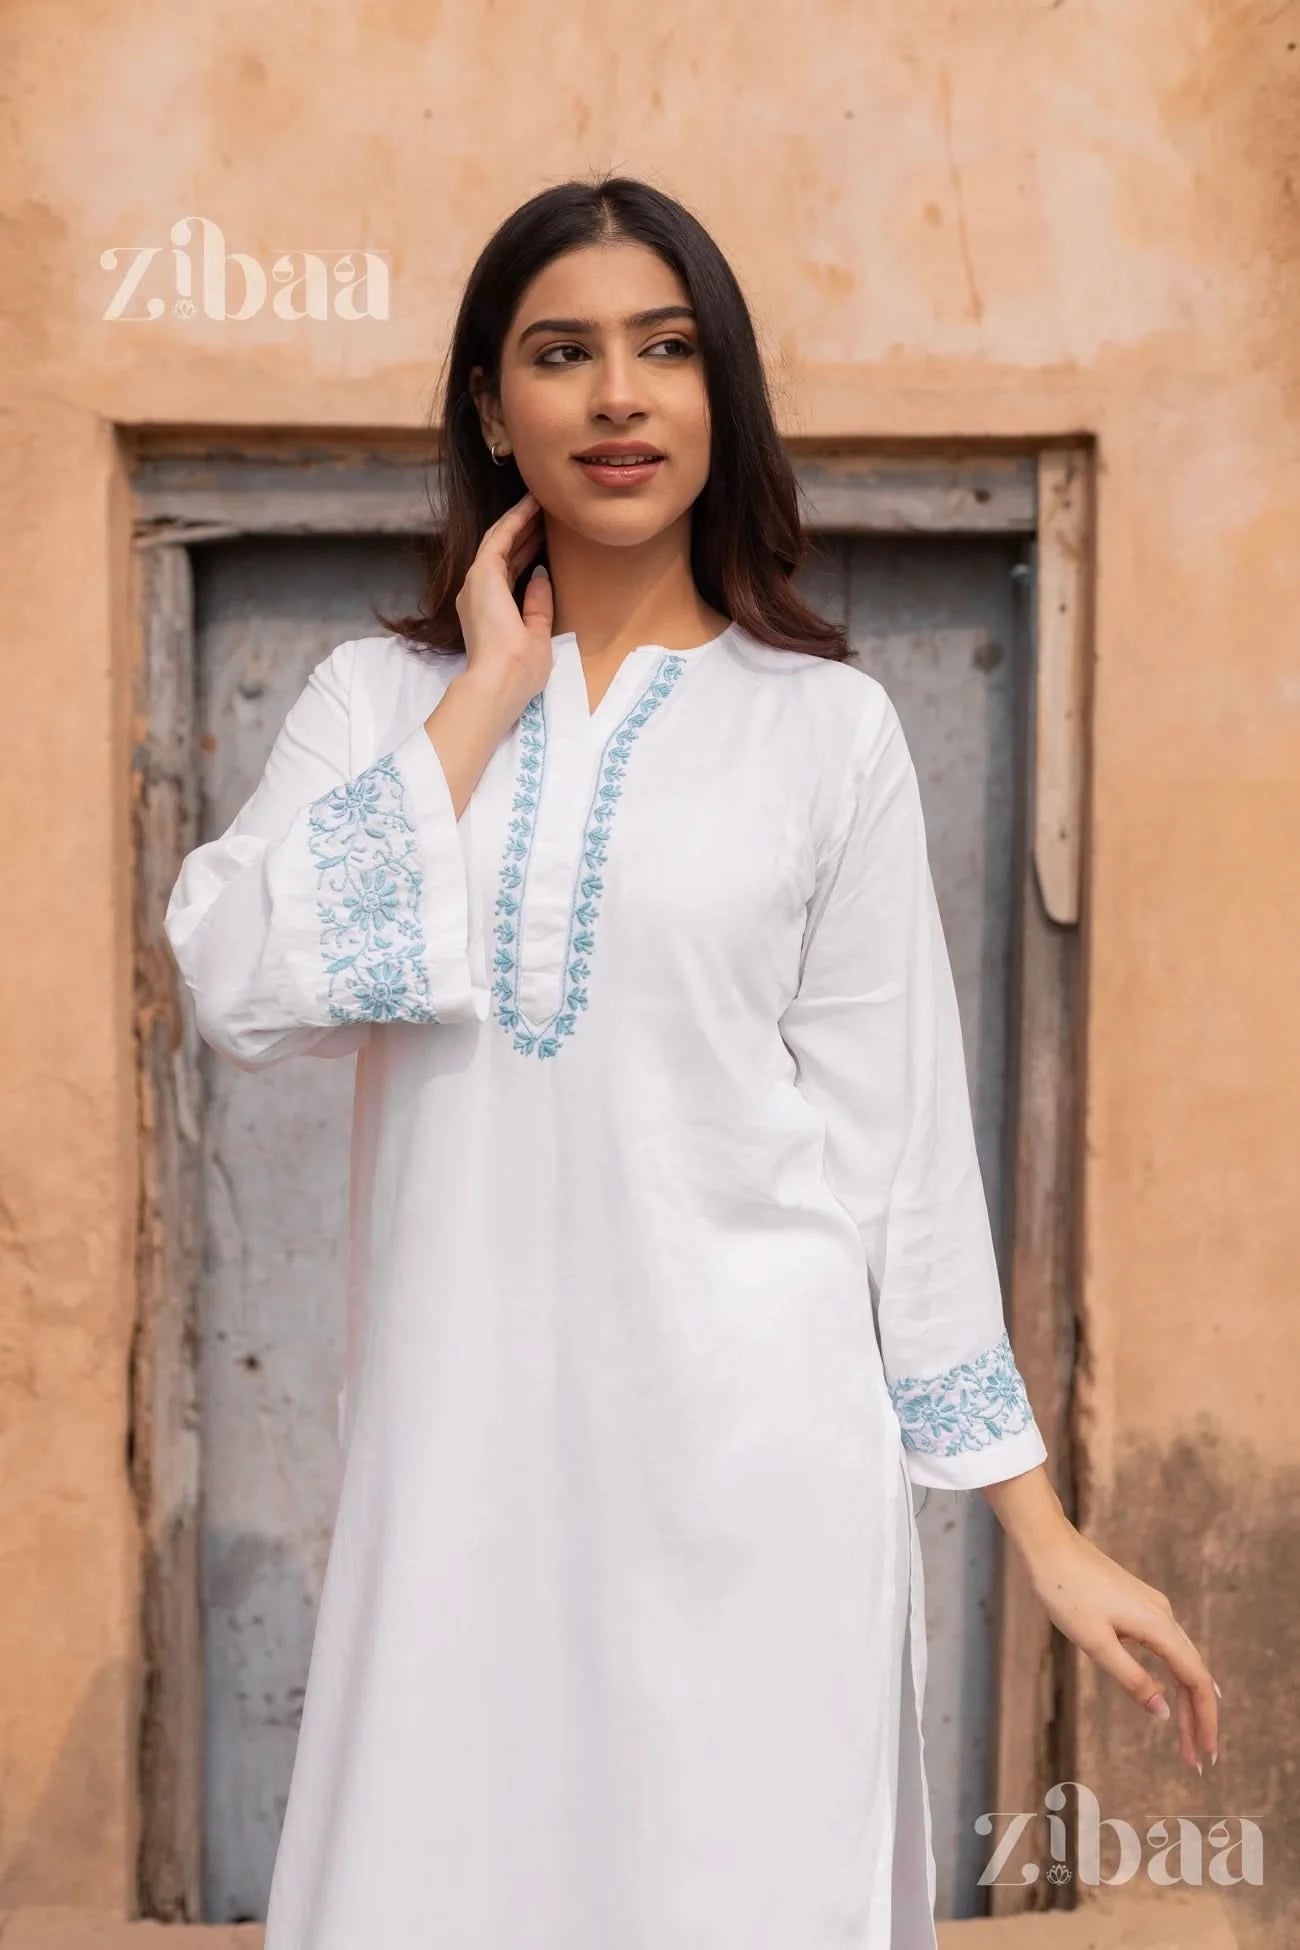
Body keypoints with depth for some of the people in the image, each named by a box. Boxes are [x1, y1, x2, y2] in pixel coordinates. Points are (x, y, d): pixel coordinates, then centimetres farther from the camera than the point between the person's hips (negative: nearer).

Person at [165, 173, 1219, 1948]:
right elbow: (242, 991, -11)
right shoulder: (381, 695, 5)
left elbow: (900, 1137, 1)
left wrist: (1043, 1529, 0)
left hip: (745, 1446, -1)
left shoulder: (825, 724, 0)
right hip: (457, 1444, 2)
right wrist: (487, 696, -9)